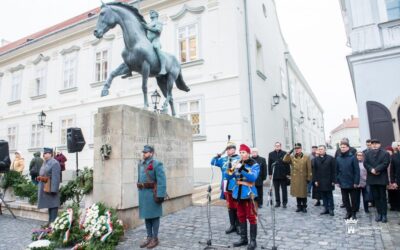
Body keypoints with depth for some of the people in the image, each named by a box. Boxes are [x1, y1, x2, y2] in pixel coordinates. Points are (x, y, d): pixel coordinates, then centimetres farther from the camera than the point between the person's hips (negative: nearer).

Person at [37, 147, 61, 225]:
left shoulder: (54, 163, -15)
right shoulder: (45, 163, 14)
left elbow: (55, 178, -21)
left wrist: (53, 189, -24)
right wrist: (39, 178, 6)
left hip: (50, 188, -10)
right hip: (45, 188, 10)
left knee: (53, 205, -3)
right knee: (49, 204, 15)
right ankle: (50, 222, 24)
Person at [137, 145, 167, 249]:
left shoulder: (157, 164, -11)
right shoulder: (140, 164, 12)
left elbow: (162, 181, -17)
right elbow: (139, 179, 15)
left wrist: (160, 195, -22)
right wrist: (140, 192, 12)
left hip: (153, 193, -7)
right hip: (143, 194, 7)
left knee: (154, 215, 2)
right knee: (146, 215, 13)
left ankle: (155, 238, 14)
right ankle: (149, 237, 24)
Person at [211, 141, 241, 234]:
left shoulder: (239, 159, -4)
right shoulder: (223, 159, 11)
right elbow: (213, 162, 14)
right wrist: (217, 156, -2)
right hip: (226, 187, 5)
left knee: (237, 207, 4)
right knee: (230, 207, 14)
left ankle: (238, 225, 18)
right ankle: (232, 225, 25)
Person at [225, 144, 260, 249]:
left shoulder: (254, 165, -4)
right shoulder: (237, 163, 8)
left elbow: (253, 178, -19)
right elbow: (228, 176, 3)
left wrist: (242, 169, -28)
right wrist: (231, 169, -17)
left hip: (249, 193, -5)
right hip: (238, 193, 5)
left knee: (251, 217, -1)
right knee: (241, 216, 13)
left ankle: (253, 240, 10)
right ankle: (243, 238, 25)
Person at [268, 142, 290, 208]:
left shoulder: (284, 153, -2)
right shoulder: (271, 154, 5)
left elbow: (287, 164, -2)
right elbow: (269, 165, 6)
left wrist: (288, 174, -5)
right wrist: (270, 174, 2)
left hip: (283, 175, -2)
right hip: (275, 175, 2)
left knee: (284, 189, 7)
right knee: (276, 190, 9)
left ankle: (284, 202, 16)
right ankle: (277, 202, 19)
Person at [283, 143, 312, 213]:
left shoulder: (306, 157, -2)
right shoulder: (292, 157, 5)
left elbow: (309, 169, -2)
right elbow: (285, 160, -13)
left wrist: (309, 178, -6)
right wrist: (289, 153, -14)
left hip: (303, 179, -2)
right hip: (295, 179, 2)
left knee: (304, 193, 6)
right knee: (297, 192, 10)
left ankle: (304, 207, 20)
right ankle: (299, 206, 23)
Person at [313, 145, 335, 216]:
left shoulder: (330, 158, -3)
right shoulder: (316, 159, 6)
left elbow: (333, 170, -5)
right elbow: (314, 171, 5)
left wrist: (333, 181, -9)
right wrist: (315, 180, -1)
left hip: (328, 181, -3)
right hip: (320, 182, 3)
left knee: (329, 195, 6)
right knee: (323, 196, 8)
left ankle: (331, 209, 16)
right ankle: (326, 209, 17)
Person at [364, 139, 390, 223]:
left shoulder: (385, 153, 0)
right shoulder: (368, 154, 11)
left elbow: (385, 163, -11)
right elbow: (365, 163, 1)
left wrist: (376, 169, -17)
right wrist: (371, 170, -16)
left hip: (381, 178, -3)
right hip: (372, 178, 3)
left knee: (383, 197, 3)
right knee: (376, 197, 8)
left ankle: (384, 214, 9)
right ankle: (379, 213, 17)